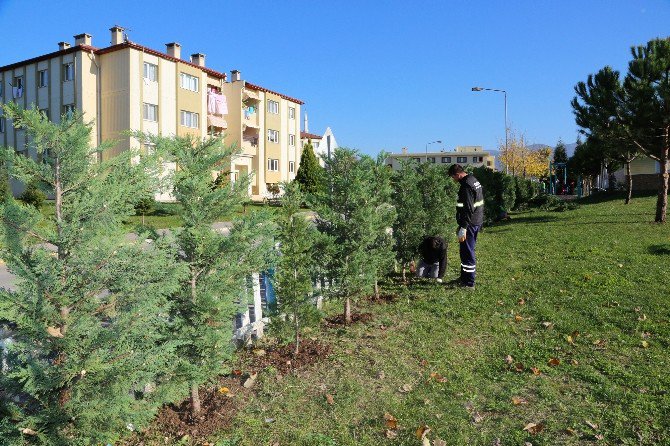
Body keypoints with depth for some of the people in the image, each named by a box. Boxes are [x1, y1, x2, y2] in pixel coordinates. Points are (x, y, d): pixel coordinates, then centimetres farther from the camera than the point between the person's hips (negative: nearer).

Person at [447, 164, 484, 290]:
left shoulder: (466, 186, -19)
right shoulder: (474, 180, 13)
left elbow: (468, 209, -24)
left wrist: (463, 228, -22)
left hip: (470, 224, -10)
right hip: (476, 222, 10)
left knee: (467, 253, -3)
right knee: (466, 251, 18)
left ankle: (469, 283, 5)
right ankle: (464, 278, 28)